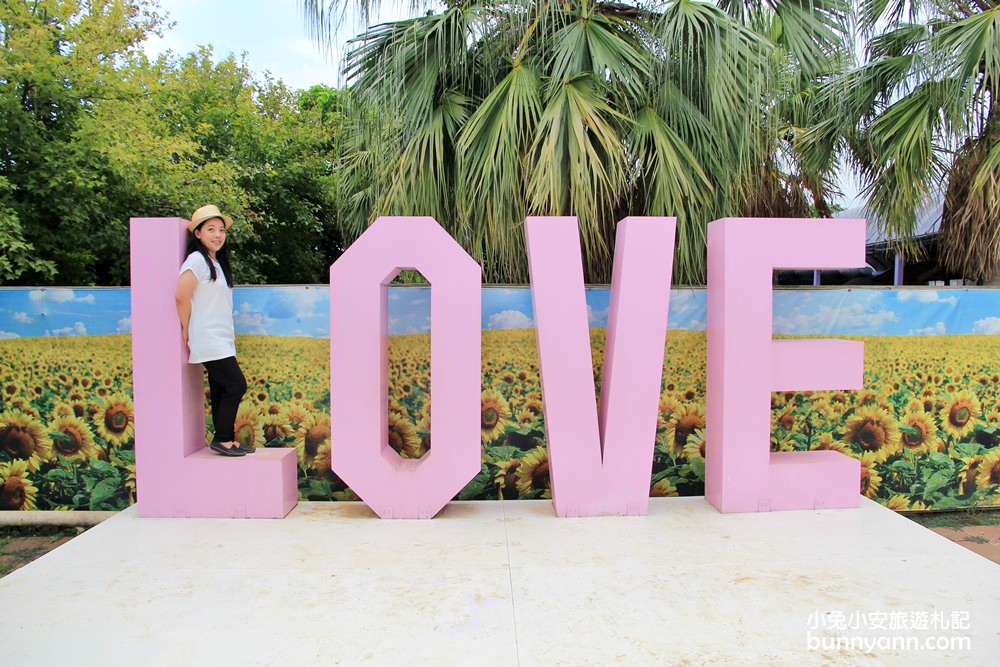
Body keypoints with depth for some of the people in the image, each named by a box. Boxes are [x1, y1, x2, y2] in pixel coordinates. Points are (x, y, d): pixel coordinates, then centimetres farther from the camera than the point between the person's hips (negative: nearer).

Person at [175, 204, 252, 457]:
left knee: (221, 390, 10)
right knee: (236, 385, -9)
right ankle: (223, 439, 1)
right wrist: (187, 331, -10)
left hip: (222, 339, 8)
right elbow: (182, 296, -19)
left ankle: (224, 441, 16)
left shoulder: (217, 262, 15)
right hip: (209, 340, -8)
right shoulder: (197, 259, -11)